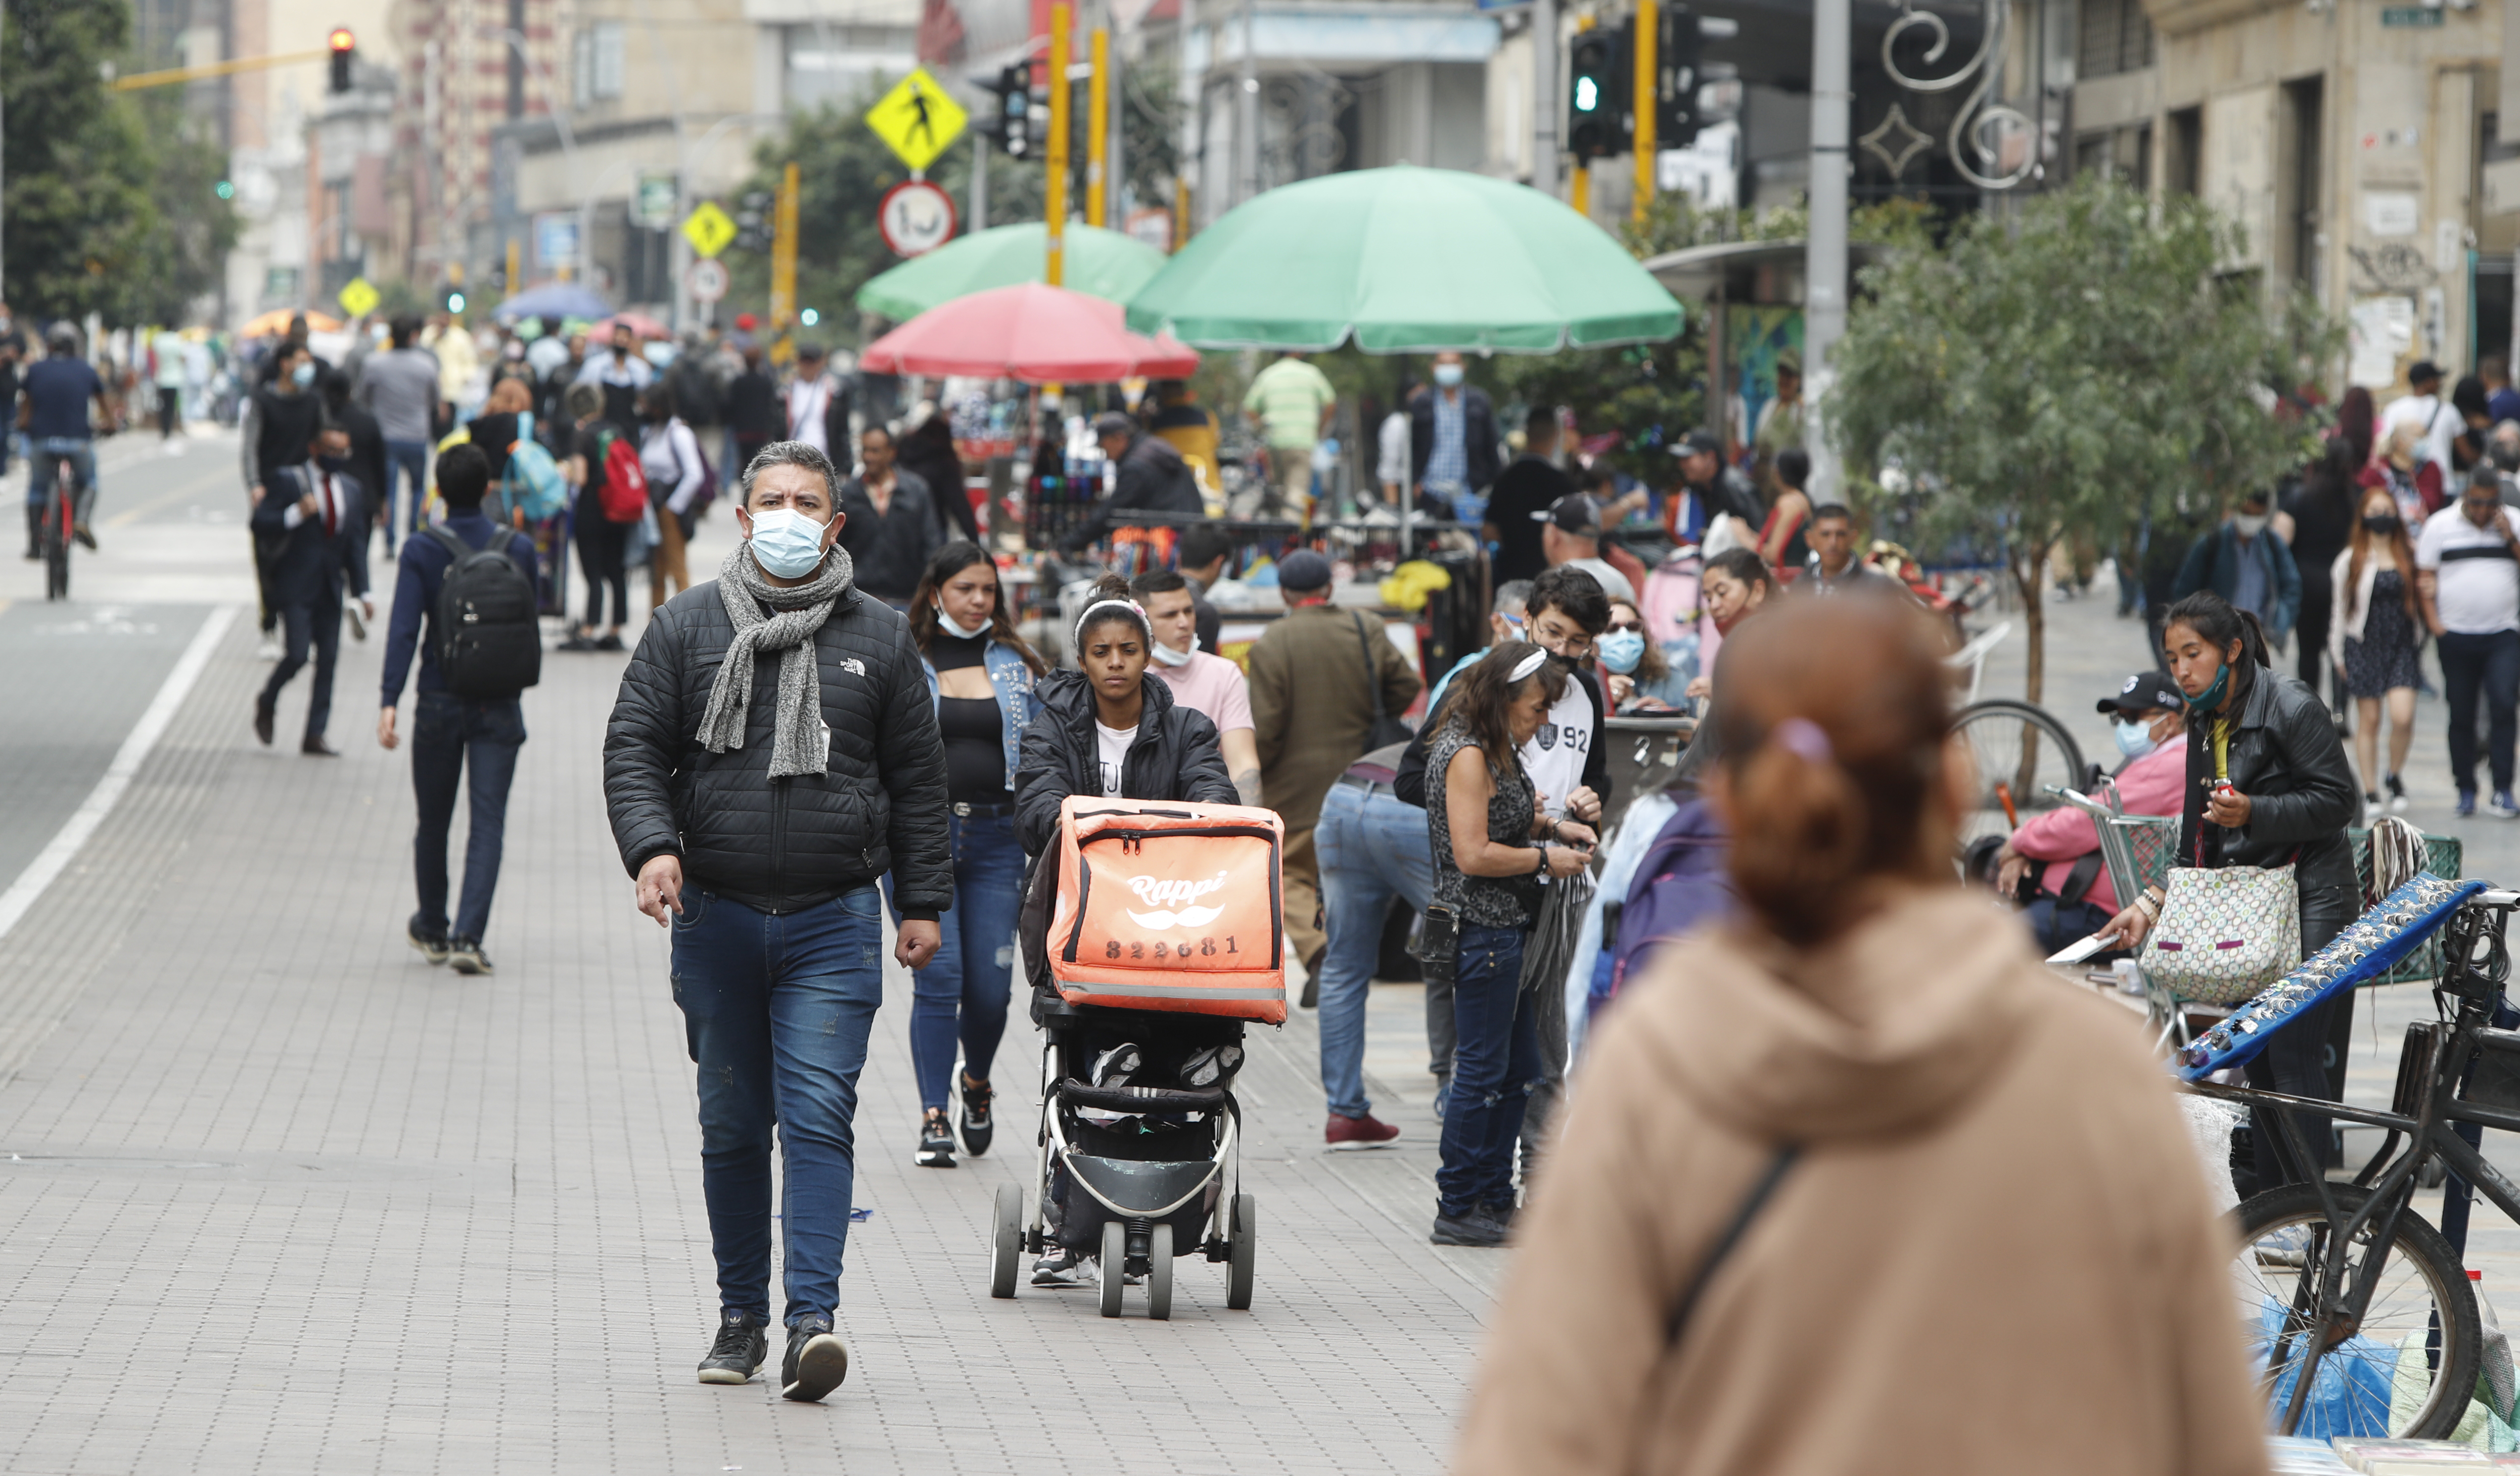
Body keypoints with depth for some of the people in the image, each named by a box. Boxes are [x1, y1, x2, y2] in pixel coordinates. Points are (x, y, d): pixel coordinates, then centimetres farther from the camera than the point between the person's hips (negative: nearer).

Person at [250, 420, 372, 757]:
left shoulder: (352, 490, 12)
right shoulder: (287, 480, -3)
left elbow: (356, 545, 12)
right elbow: (260, 523, -8)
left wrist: (363, 592, 5)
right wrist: (296, 514, -24)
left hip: (330, 588, 5)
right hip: (295, 586, -5)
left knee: (328, 659, 1)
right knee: (298, 653, -13)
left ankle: (314, 736, 7)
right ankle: (268, 701, 18)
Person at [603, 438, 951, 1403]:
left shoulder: (878, 638, 7)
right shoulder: (687, 626, 6)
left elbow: (918, 779, 12)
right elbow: (634, 745, 2)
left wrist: (923, 902, 9)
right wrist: (650, 845, -15)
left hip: (834, 924, -1)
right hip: (716, 916, 1)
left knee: (819, 1115, -12)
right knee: (732, 1125, 9)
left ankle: (812, 1319, -18)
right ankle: (741, 1316, 19)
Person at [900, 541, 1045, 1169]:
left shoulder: (1018, 667, 11)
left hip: (998, 837, 2)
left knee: (991, 982, 0)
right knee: (938, 975, -11)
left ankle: (976, 1083, 30)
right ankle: (934, 1117, -5)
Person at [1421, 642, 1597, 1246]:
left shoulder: (1496, 748, 14)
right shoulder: (1466, 756, -16)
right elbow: (1473, 853, -21)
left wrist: (1551, 825, 14)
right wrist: (1545, 858, -13)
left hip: (1510, 925, 10)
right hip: (1482, 929, -10)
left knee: (1517, 1073, 12)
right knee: (1483, 1072, -5)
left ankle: (1496, 1201, 18)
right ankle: (1457, 1212, 1)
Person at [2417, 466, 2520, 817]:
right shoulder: (2440, 525, 5)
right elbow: (2425, 576, 6)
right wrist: (2434, 621, -4)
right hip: (2456, 636, 0)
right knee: (2461, 715, 4)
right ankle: (2466, 790, 13)